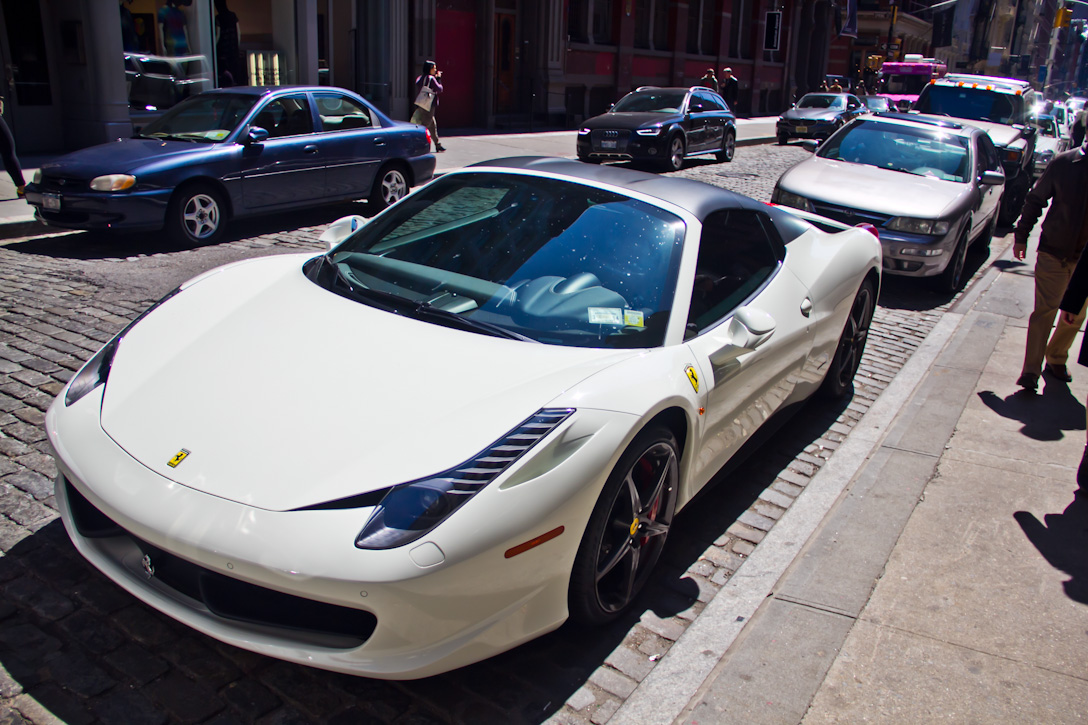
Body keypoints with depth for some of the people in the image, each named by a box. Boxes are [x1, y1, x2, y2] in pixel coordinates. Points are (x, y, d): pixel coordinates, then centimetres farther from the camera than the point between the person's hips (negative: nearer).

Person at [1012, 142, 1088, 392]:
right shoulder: (1064, 162, -5)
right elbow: (1035, 199, 4)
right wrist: (1021, 236, 3)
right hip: (1053, 252, -2)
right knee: (1045, 310, -5)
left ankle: (1056, 360, 30)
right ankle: (1030, 371, -2)